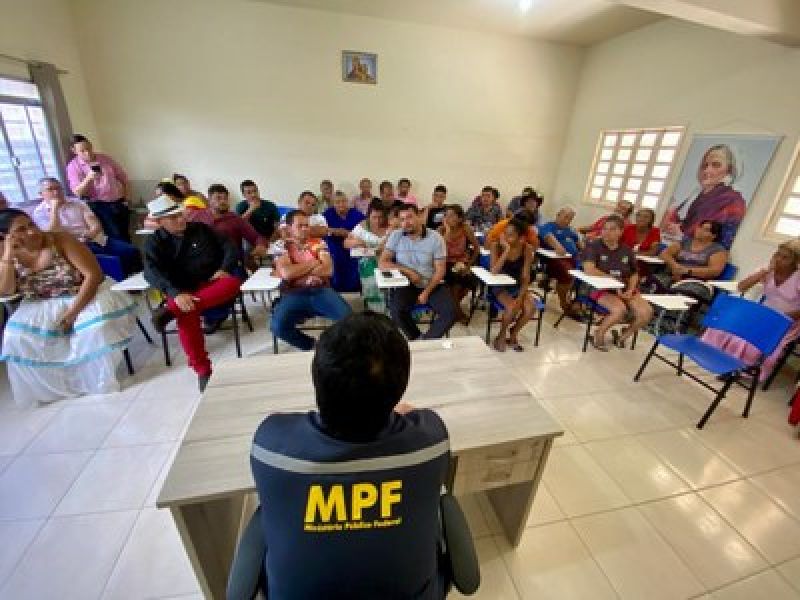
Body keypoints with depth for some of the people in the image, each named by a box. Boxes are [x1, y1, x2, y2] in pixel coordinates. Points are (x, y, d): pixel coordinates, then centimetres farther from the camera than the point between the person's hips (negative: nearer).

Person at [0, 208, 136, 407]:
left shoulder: (61, 240, -14)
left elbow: (94, 274, -21)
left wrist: (73, 312, -25)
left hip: (86, 295, -4)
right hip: (42, 308, 4)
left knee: (99, 323, -32)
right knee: (18, 338, -20)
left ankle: (98, 379, -12)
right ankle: (51, 386, 0)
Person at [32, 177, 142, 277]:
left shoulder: (76, 202, 18)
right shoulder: (39, 212, 8)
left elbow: (96, 225, 7)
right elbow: (53, 234, -8)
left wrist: (90, 234, -16)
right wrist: (54, 209, -7)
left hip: (96, 239, 4)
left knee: (131, 251, -22)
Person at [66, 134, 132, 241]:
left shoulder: (105, 158, 7)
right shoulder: (73, 167, -3)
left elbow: (123, 177, 14)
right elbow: (78, 192, -12)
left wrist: (126, 198, 5)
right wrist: (88, 178, -29)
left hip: (119, 203, 3)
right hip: (99, 206, -3)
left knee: (125, 236, 8)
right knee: (117, 237, -13)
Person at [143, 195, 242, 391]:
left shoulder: (201, 229, 9)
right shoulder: (154, 242, 4)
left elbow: (230, 247, 8)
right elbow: (152, 273, -13)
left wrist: (225, 269, -13)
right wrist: (177, 294, -31)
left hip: (213, 284, 2)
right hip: (183, 290, -1)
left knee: (232, 284, -34)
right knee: (186, 315, -35)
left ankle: (170, 309, -37)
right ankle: (203, 370, -26)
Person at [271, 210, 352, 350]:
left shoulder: (318, 243, 15)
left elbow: (328, 270, 0)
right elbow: (286, 273, -9)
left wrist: (297, 271, -3)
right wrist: (313, 263, 0)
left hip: (321, 290, 1)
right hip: (294, 294, -1)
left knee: (348, 317, -24)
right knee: (278, 325, -28)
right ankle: (313, 346, -1)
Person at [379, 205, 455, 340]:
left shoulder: (435, 238, -2)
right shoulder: (396, 236, 0)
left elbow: (440, 270, -3)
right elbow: (382, 263, -4)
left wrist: (426, 292, -15)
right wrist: (407, 271, -14)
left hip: (432, 285, 1)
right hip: (406, 286, 0)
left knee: (450, 312, -22)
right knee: (396, 311, -29)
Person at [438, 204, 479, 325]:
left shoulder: (466, 229, -8)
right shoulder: (441, 229, -11)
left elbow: (477, 248, 1)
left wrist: (469, 264, -6)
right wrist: (447, 231, -26)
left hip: (462, 262, 2)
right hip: (447, 263, -2)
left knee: (470, 280, -27)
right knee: (455, 277, -33)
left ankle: (454, 303, 4)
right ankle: (457, 309, -7)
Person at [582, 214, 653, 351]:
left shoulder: (627, 250, 9)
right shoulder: (593, 246, -6)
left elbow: (634, 274, 15)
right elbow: (589, 270, -21)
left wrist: (630, 290, -4)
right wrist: (612, 279, -14)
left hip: (625, 289, 5)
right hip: (601, 288, -5)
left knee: (646, 312, -17)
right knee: (620, 310, -32)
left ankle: (624, 335, 12)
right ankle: (599, 333, -4)